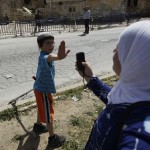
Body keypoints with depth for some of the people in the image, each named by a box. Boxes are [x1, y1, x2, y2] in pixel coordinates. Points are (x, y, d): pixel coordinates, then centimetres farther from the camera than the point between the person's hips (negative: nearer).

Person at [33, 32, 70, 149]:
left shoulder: (43, 55, 1)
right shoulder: (44, 57, -32)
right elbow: (49, 57, -58)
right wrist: (58, 57, -79)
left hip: (40, 87, 10)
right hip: (44, 90, -10)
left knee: (42, 108, 30)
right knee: (48, 113, 4)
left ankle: (38, 125, 53)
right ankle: (52, 138, 20)